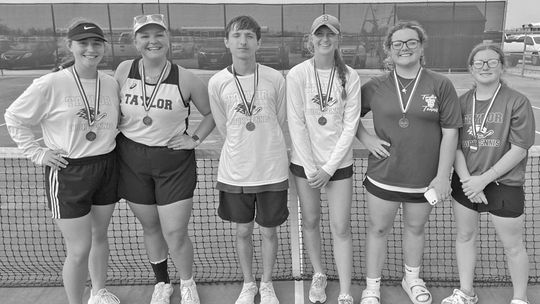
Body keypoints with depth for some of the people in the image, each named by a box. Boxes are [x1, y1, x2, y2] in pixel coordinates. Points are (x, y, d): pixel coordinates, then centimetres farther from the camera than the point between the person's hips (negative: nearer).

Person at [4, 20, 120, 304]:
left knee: (99, 236, 20)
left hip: (106, 168, 5)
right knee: (79, 250, -1)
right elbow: (14, 117, -3)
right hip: (67, 173, -5)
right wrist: (38, 153, -8)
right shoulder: (50, 85, -14)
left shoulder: (111, 84, 0)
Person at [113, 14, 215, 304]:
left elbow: (211, 112, 4)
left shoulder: (186, 79, -10)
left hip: (174, 162, -2)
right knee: (150, 227, 15)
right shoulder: (124, 71, -4)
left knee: (175, 234, -2)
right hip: (132, 160, 3)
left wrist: (195, 138, -5)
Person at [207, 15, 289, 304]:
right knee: (243, 231, 15)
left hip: (272, 170, 0)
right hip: (235, 172, 1)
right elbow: (223, 127, 5)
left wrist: (263, 148, 8)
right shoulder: (217, 82, -6)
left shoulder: (275, 79, -7)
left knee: (269, 231, 13)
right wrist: (245, 149, 6)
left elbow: (279, 121, 5)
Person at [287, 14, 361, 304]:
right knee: (311, 220, 13)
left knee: (341, 227, 2)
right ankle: (318, 274, 36)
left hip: (339, 162, 0)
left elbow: (350, 125, -6)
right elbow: (296, 124, -9)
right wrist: (311, 168, -11)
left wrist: (329, 168, -11)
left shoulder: (350, 77, -5)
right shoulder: (297, 74, -7)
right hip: (305, 161, 0)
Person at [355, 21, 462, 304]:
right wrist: (366, 138, -5)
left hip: (424, 179, 0)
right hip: (383, 176, 0)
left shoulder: (440, 85, -5)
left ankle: (412, 278, 43)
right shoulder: (375, 87, -2)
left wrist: (442, 176, -7)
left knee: (415, 228, 18)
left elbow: (450, 132, -5)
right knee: (378, 229, 10)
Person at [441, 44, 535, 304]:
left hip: (504, 185, -4)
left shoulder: (517, 102, -9)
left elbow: (518, 150, -13)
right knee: (465, 236, 15)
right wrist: (466, 179, -14)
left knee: (512, 246, 9)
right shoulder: (462, 102, 2)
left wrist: (483, 179, -17)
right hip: (466, 183, 4)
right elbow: (454, 146, -1)